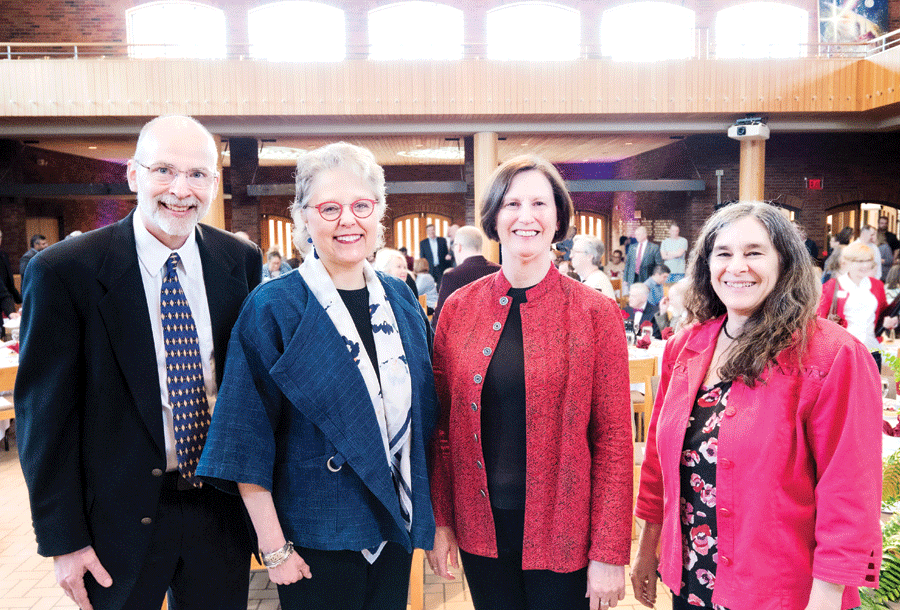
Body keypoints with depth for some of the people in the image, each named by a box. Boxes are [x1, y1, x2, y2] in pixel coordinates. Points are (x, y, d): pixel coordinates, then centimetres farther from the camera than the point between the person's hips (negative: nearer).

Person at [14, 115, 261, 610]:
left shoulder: (241, 260, -3)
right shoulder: (63, 271, -13)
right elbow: (45, 414, -9)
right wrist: (63, 540, -8)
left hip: (223, 504, 3)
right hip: (122, 514, -3)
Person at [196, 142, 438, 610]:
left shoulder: (400, 300, 1)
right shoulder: (272, 309, -13)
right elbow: (248, 440, -13)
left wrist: (423, 511, 8)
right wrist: (274, 547, -13)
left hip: (395, 522, 5)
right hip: (316, 534, -4)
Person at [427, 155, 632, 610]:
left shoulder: (595, 312, -7)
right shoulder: (458, 309, -1)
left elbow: (614, 438, -7)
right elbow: (443, 425, 5)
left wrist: (609, 553, -8)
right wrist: (441, 521, 5)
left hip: (563, 533, -2)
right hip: (480, 529, 2)